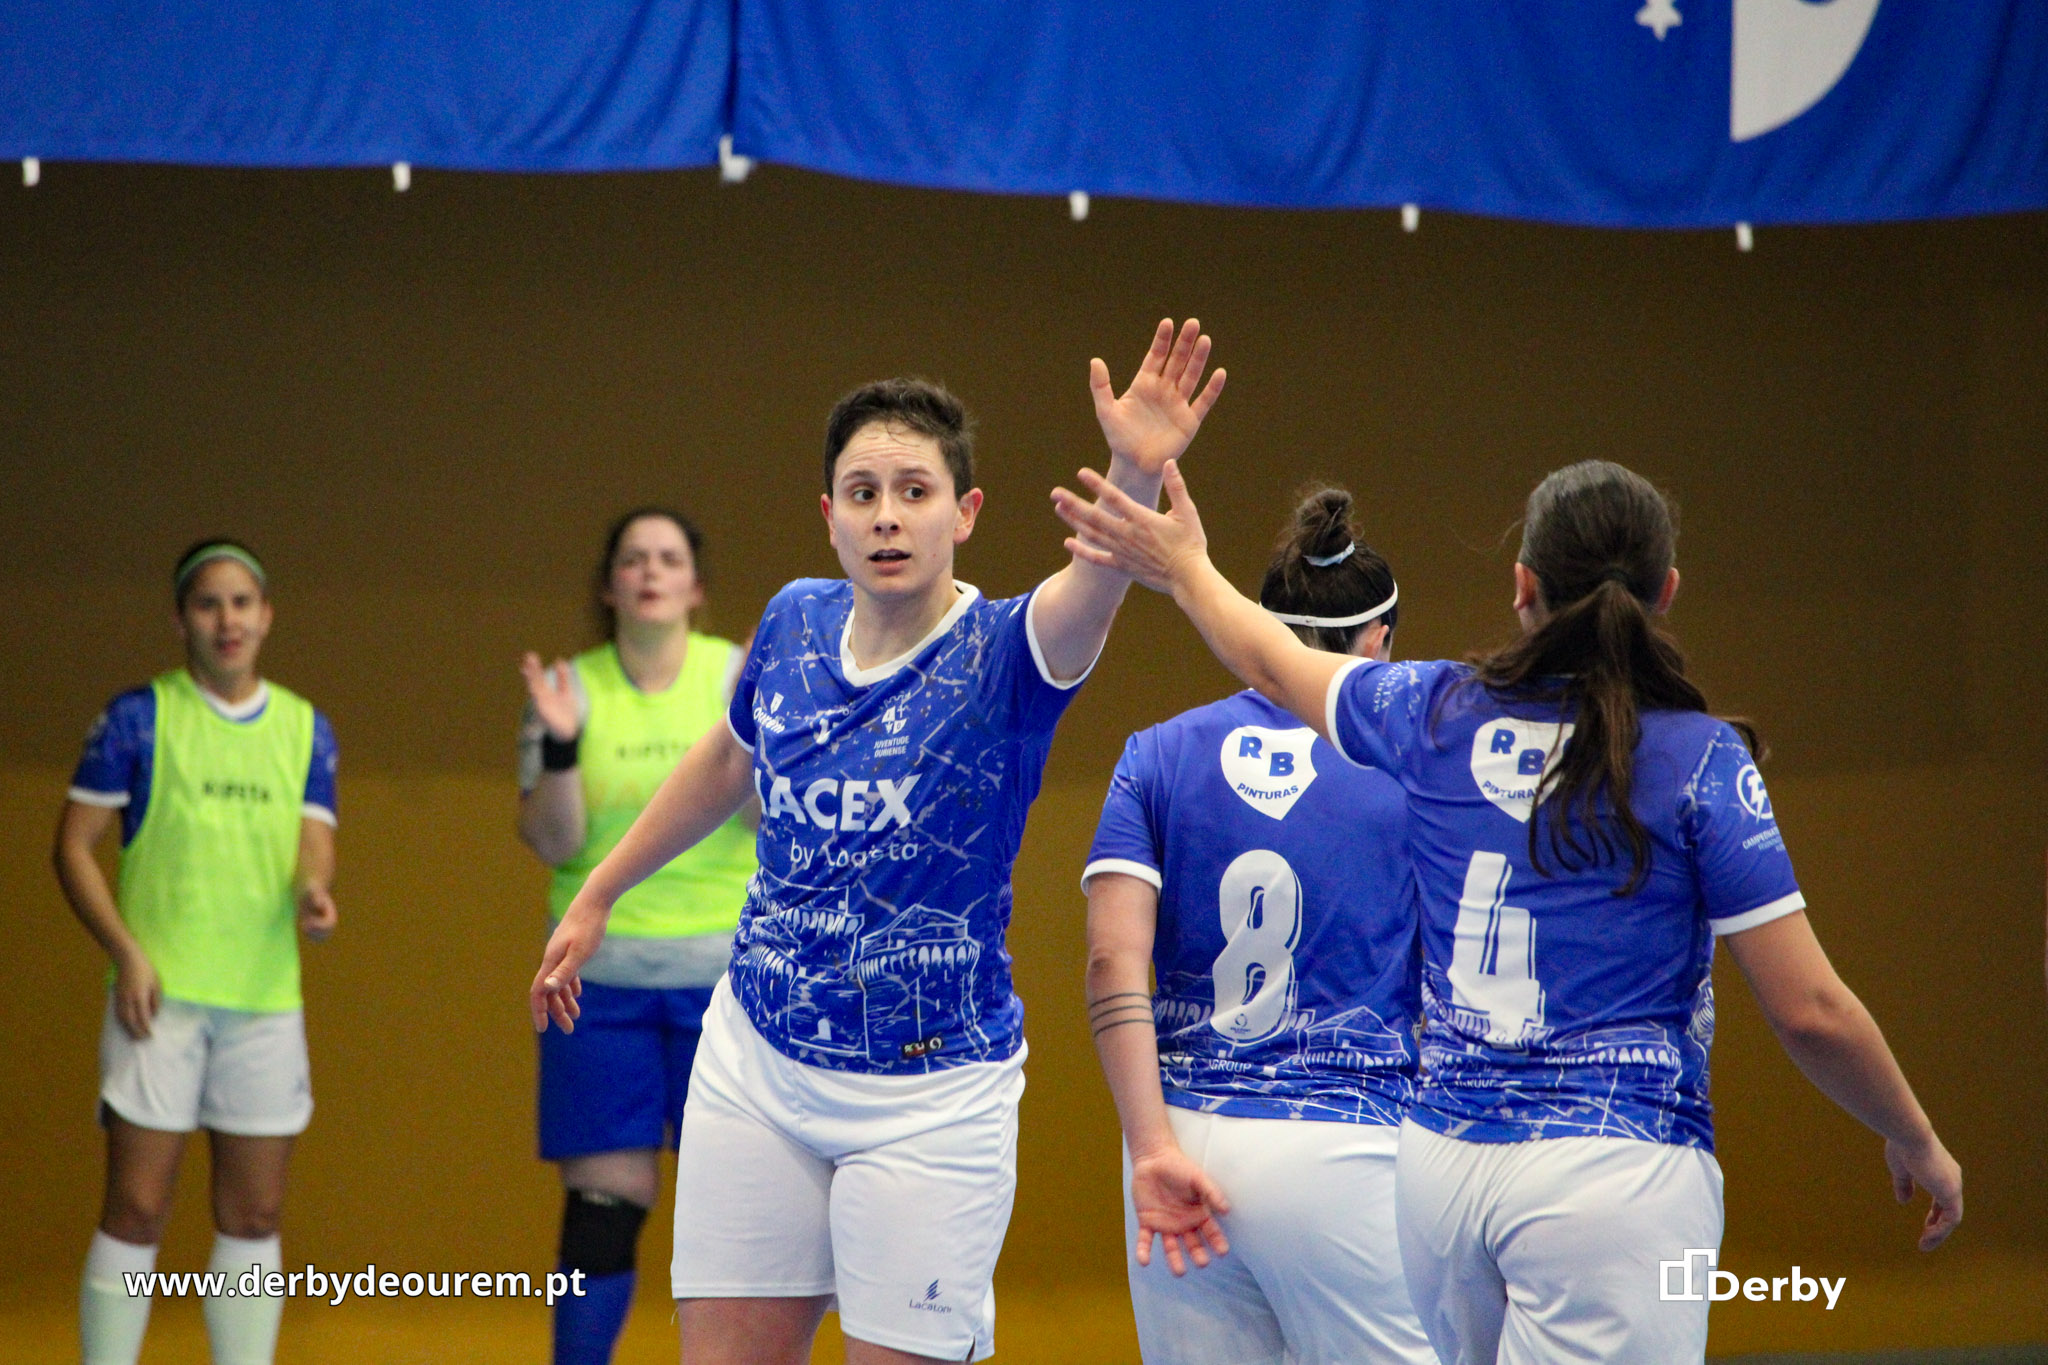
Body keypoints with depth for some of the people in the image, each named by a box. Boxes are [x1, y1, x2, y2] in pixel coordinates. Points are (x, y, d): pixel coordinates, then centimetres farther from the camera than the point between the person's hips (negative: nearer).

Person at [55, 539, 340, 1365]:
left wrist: (313, 892, -17)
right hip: (161, 996, -4)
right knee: (136, 1210, -6)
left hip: (267, 998, 4)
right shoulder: (139, 717, 0)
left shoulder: (306, 729, 12)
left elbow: (315, 844, 8)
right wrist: (126, 953, -12)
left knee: (253, 1216, 6)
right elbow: (75, 844, -1)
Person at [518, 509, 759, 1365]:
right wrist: (559, 745, -19)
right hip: (603, 974, 0)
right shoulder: (572, 686, 2)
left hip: (727, 969, 0)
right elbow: (555, 844, -4)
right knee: (603, 1201, -3)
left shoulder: (740, 675, 1)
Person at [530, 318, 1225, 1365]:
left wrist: (1136, 476, -58)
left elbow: (1082, 599, -37)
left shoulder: (1000, 656, -13)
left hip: (930, 1092, -4)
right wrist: (597, 896, 28)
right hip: (756, 1062, 4)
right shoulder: (795, 624, 0)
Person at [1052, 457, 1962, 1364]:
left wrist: (1187, 570, 48)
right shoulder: (1699, 760, -6)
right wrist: (1918, 1144, 9)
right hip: (1620, 1170, -5)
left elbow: (1275, 667, 28)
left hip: (1441, 1160, 5)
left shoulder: (1438, 717, 6)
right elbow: (1809, 1011, -6)